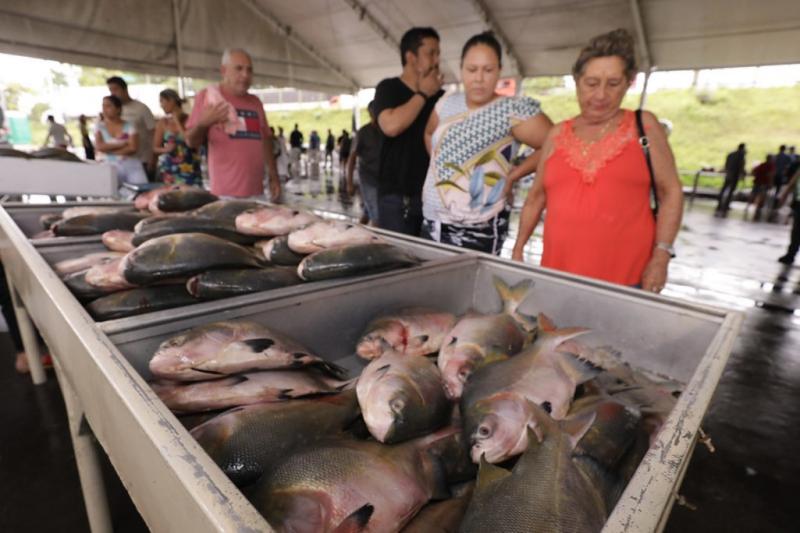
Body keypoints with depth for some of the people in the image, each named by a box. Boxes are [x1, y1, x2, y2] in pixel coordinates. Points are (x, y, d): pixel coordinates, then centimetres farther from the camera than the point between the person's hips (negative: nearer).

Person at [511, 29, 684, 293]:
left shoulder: (643, 126, 4)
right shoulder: (557, 135, 8)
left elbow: (670, 192, 3)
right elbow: (536, 197, 13)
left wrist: (661, 256, -7)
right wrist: (518, 248, 11)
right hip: (559, 273, 2)